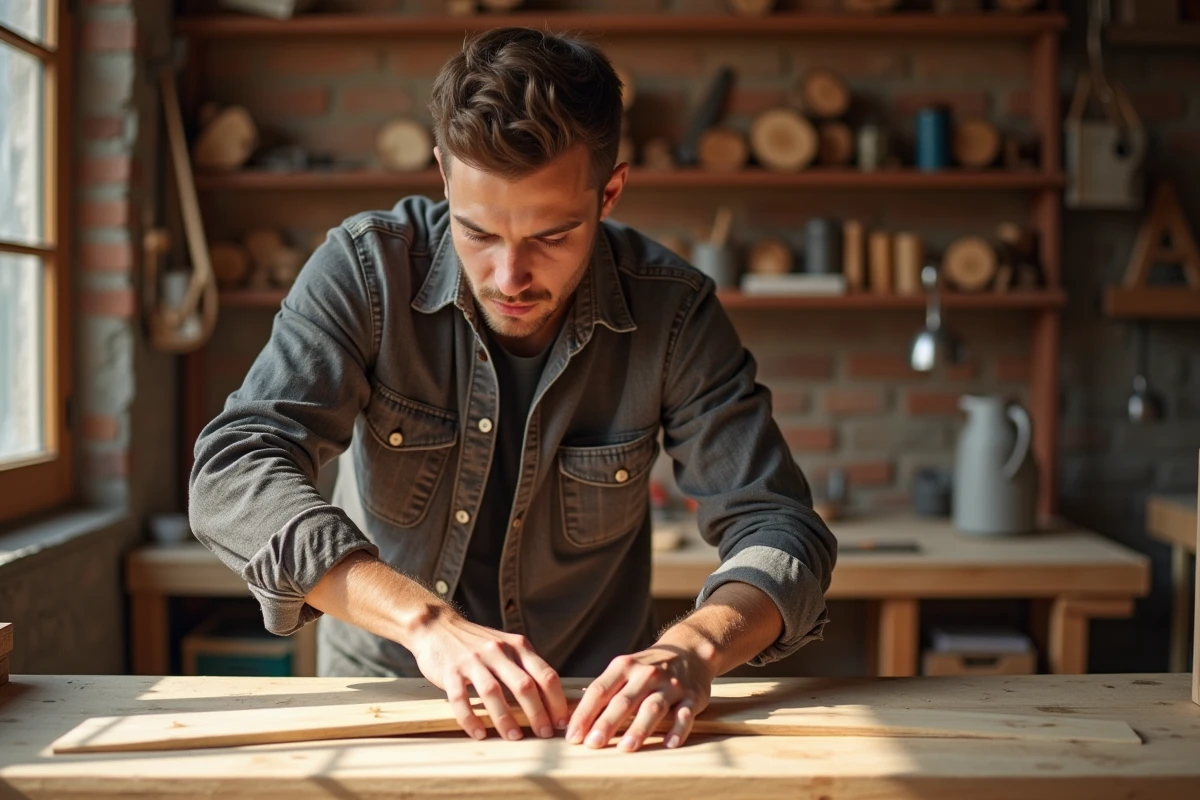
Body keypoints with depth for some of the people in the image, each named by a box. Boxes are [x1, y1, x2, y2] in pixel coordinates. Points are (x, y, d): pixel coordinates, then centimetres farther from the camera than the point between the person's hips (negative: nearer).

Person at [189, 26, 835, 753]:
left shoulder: (672, 312, -13)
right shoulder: (369, 268, -15)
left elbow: (779, 529, -12)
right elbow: (237, 473, -23)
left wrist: (695, 648, -33)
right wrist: (424, 621, -36)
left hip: (593, 710, 2)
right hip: (380, 688, -1)